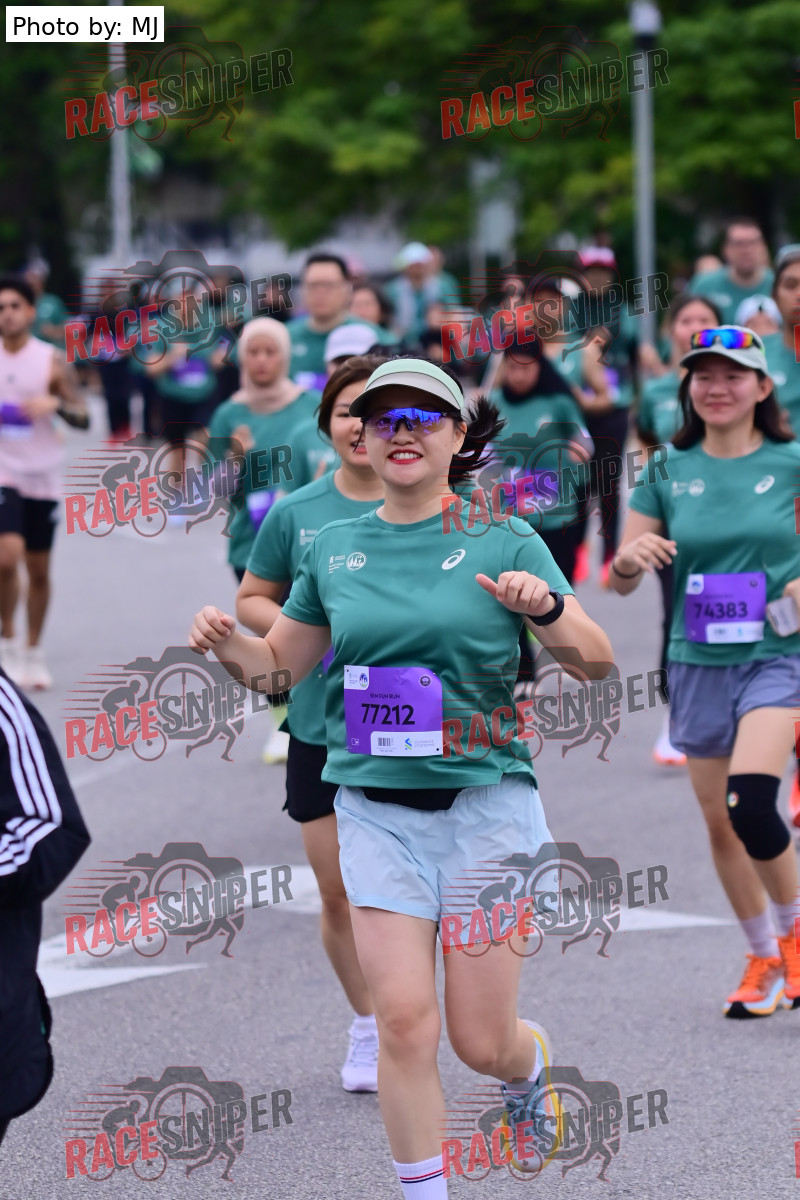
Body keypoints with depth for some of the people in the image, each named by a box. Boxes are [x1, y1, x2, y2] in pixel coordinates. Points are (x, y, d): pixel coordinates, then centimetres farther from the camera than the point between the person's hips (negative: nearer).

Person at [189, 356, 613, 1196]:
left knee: (481, 1040, 2)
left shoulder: (504, 542, 0)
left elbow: (597, 662, -2)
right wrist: (225, 642, -2)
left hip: (486, 805, -2)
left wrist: (547, 608, -22)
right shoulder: (333, 548, 8)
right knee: (403, 1022, -9)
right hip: (377, 812, 2)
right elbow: (280, 661, 19)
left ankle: (531, 1070, 38)